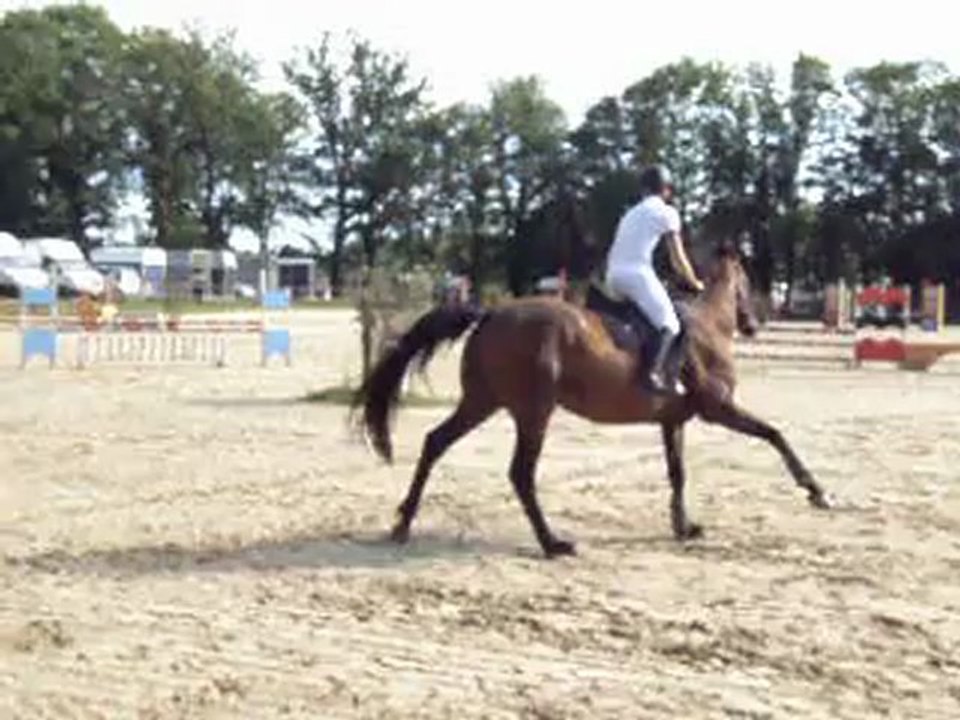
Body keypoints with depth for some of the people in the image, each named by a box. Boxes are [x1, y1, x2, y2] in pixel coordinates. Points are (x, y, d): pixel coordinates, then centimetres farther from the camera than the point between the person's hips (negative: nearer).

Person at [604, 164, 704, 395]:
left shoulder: (631, 213, 26)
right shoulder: (666, 212, 7)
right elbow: (678, 260, 7)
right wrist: (695, 283, 20)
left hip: (613, 276, 8)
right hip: (637, 273, -8)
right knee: (669, 324, -9)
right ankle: (655, 371, -30)